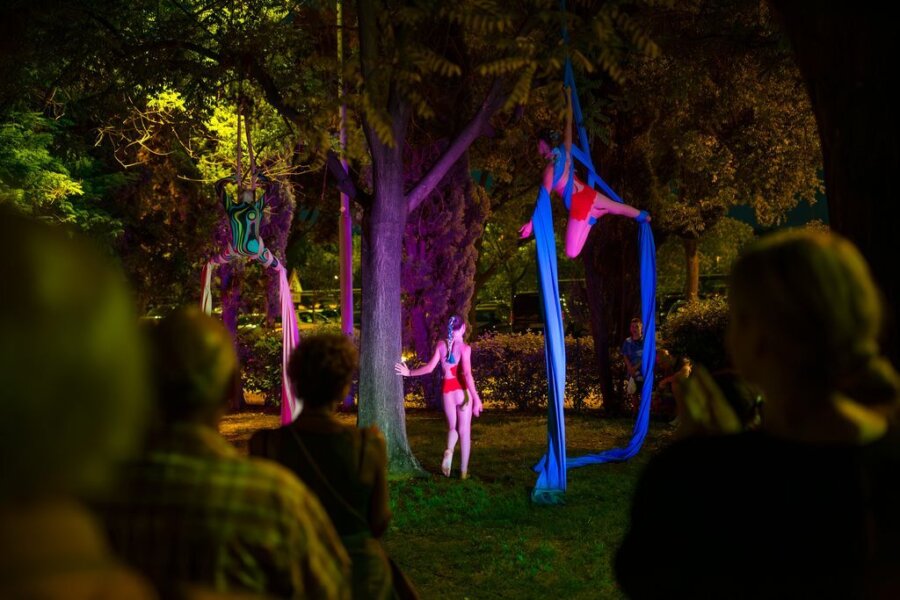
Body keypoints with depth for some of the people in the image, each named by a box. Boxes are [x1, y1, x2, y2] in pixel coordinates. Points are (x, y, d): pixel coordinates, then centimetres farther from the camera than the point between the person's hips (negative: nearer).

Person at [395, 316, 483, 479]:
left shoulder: (441, 345, 2)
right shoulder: (464, 348, -11)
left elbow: (430, 367, 0)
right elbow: (467, 374, -21)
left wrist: (409, 373, 13)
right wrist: (476, 398, -24)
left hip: (447, 390, 4)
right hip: (462, 390, -3)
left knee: (452, 427, 21)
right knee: (464, 431, 7)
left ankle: (449, 451, -12)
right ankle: (464, 471, 7)